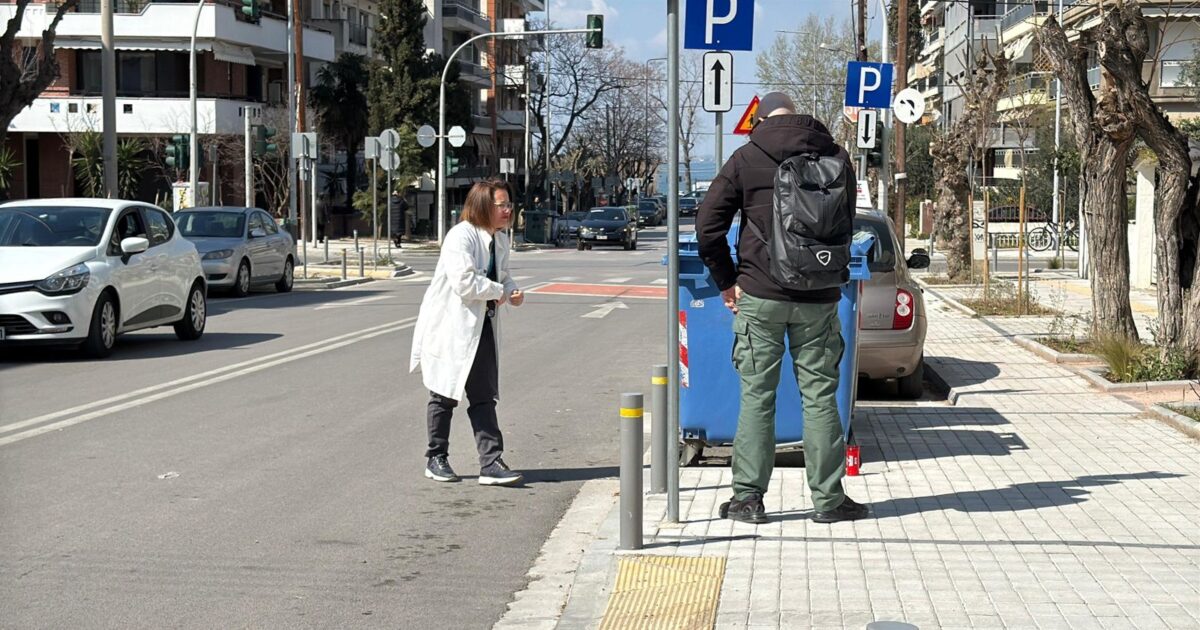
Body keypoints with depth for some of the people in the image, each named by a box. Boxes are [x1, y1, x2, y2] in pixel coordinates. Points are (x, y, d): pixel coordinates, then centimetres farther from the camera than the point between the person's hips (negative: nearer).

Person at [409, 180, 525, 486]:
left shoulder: (500, 239, 9)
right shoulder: (461, 236, -18)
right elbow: (464, 282, -28)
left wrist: (514, 292, -1)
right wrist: (499, 292, -15)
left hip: (481, 327, 7)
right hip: (450, 327, -7)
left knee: (484, 397, 2)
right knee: (444, 395, 7)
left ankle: (491, 463, 0)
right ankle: (436, 459, 20)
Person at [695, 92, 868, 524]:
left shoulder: (746, 159, -2)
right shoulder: (835, 157, 3)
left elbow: (708, 226, -4)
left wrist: (727, 281, 5)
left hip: (761, 295, -1)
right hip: (818, 298, 2)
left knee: (757, 397, 4)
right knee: (819, 397, 6)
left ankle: (748, 497, 6)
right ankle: (828, 499, 10)